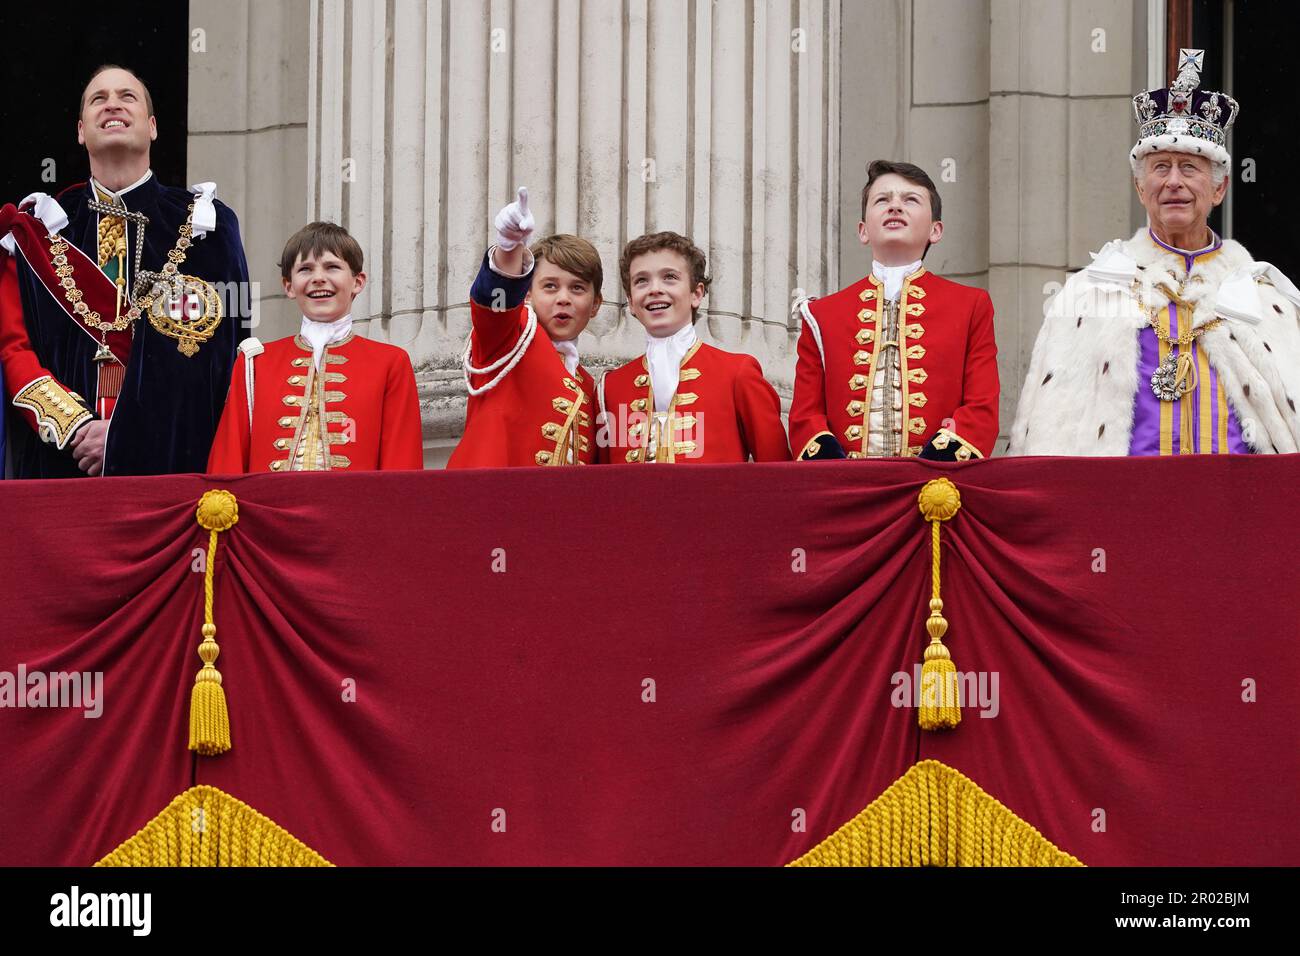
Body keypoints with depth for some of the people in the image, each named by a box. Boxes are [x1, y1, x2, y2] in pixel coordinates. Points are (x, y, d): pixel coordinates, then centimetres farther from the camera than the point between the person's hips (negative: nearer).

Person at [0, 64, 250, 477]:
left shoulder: (203, 224, 7)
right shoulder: (40, 228, 12)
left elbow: (212, 352, -2)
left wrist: (125, 435, -12)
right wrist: (76, 425, -12)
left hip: (169, 456, -1)